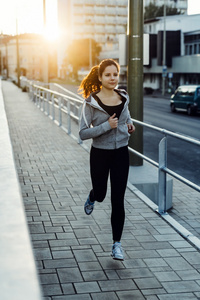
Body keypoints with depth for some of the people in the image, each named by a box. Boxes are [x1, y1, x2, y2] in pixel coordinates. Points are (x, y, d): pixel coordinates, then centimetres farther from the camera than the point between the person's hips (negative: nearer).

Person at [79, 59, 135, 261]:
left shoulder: (123, 98, 1)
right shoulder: (91, 102, -12)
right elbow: (83, 133, -15)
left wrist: (129, 125, 3)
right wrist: (106, 126, -24)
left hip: (121, 153, 2)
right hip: (100, 154, -2)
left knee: (118, 200, 0)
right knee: (100, 193, 15)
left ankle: (117, 243, 10)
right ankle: (92, 198, 54)